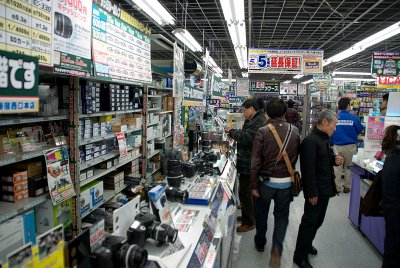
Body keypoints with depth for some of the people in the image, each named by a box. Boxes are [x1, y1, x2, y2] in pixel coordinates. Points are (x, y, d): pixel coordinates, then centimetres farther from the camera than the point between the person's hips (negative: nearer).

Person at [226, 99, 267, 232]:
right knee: (247, 191, 20)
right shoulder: (253, 120, 15)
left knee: (245, 192, -2)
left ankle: (249, 222, 11)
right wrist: (234, 133, 5)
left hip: (249, 165, -11)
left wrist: (232, 131, -14)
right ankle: (249, 215, 36)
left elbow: (246, 137, -29)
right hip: (247, 163, 11)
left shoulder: (259, 122, -19)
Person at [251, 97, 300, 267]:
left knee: (261, 214, 20)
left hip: (266, 181, -1)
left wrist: (254, 185, -5)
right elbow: (296, 156, 5)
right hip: (286, 182, 2)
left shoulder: (263, 132, -15)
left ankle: (260, 243, 38)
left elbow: (256, 161, -14)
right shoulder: (294, 131, -6)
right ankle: (277, 247, -1)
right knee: (281, 216, 16)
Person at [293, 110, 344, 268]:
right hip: (315, 191, -9)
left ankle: (307, 244, 40)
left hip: (325, 188, 9)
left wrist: (334, 160, 1)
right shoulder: (310, 141, -21)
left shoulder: (324, 139, 9)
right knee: (309, 222, 1)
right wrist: (312, 193, -22)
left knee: (318, 220, 20)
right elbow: (308, 170, -23)